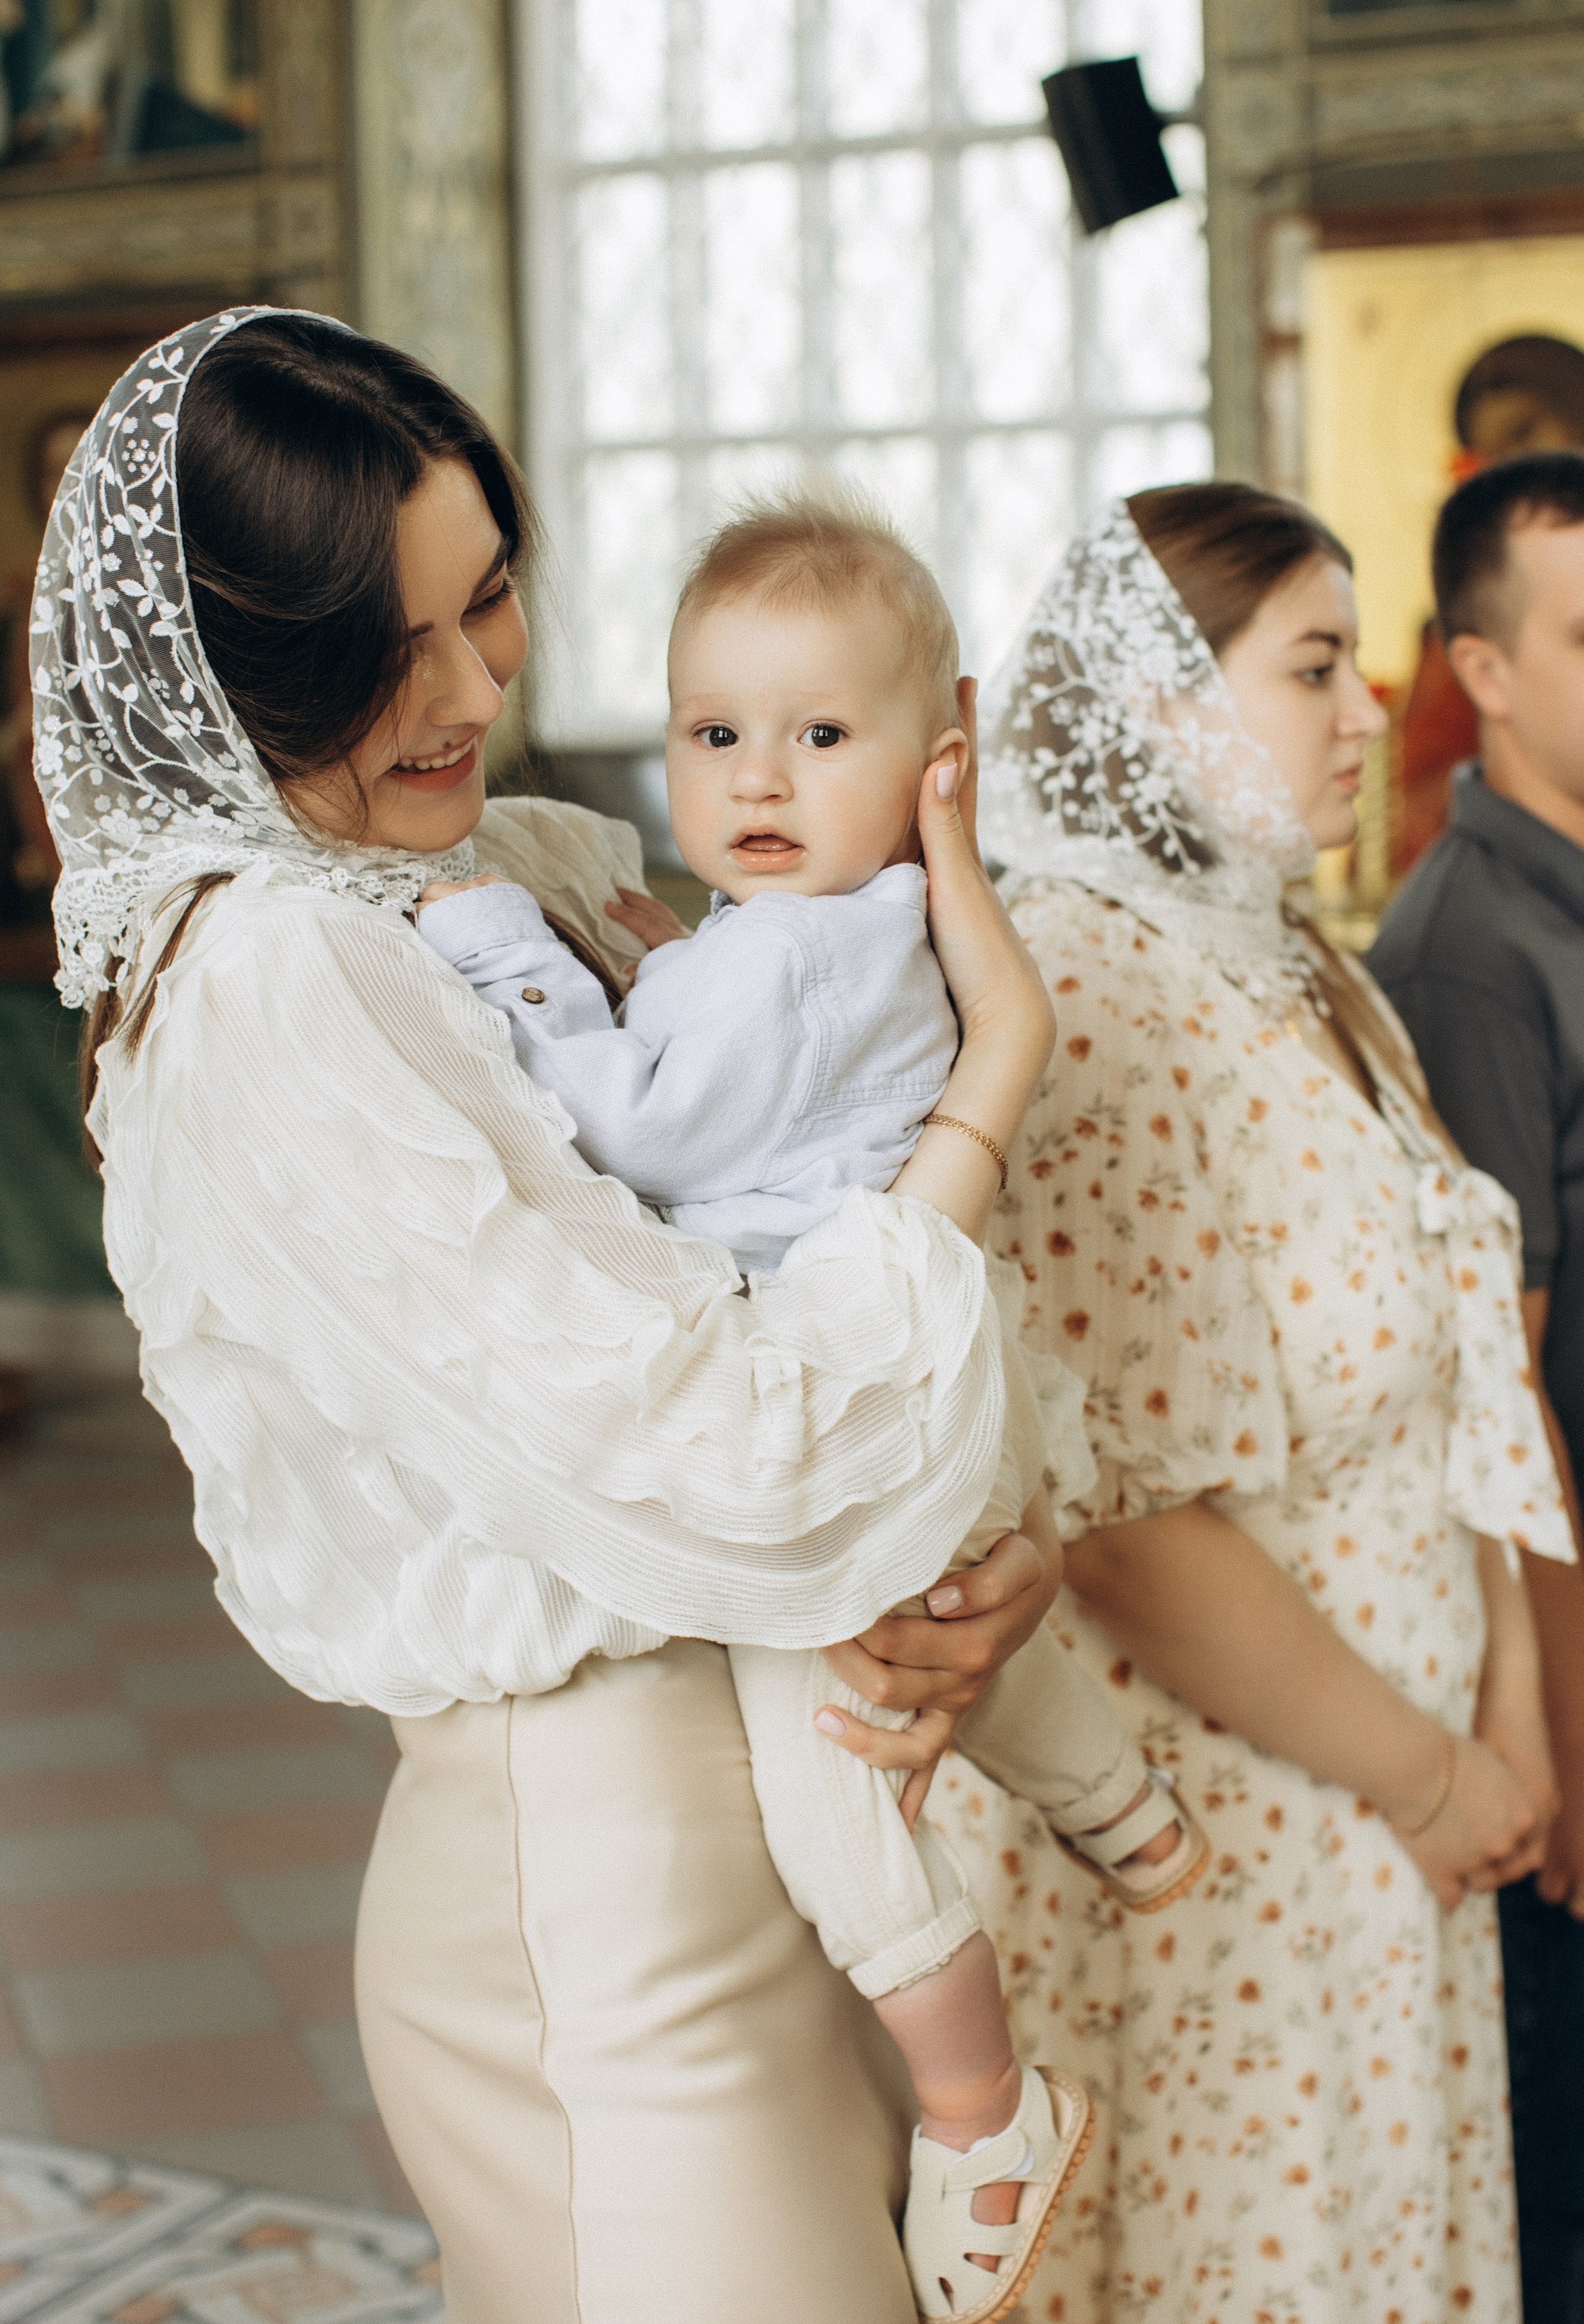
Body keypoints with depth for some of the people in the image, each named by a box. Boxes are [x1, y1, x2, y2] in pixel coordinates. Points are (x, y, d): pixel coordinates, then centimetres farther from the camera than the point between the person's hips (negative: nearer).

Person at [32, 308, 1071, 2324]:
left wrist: (994, 1575, -13)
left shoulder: (547, 869, 6)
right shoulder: (265, 993, -21)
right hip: (600, 1896, -8)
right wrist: (1003, 1060, -17)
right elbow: (720, 1469, -26)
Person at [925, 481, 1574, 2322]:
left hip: (1383, 1826, 8)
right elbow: (1133, 1523, -25)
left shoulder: (1318, 995, 8)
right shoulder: (1080, 1018, -21)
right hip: (1192, 1846, -8)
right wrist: (1423, 1773, -15)